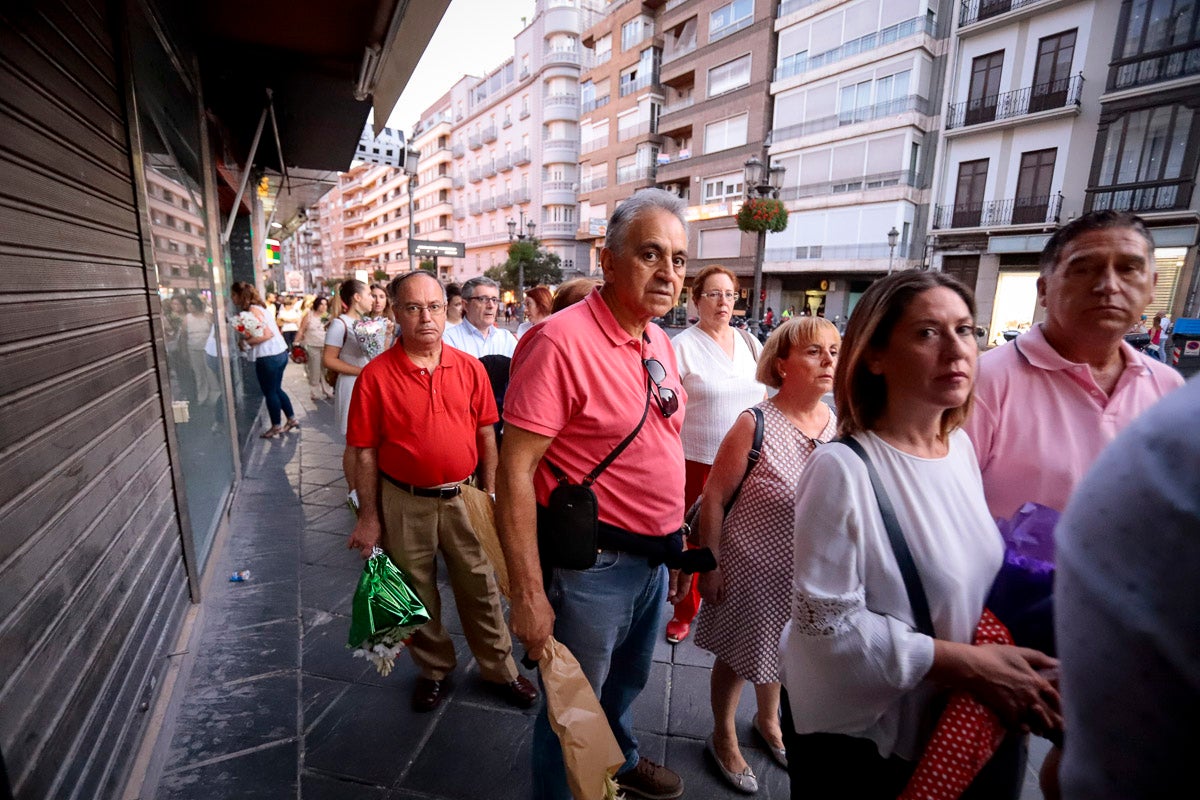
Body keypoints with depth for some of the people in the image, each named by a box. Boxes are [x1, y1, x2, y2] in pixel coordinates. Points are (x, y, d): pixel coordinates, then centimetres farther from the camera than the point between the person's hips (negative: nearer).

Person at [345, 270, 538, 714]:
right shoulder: (376, 375, -9)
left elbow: (485, 432, 4)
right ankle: (433, 669, 42)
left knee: (481, 588, 14)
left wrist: (490, 491, 2)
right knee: (418, 593, 17)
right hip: (405, 503, -1)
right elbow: (364, 453, -6)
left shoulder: (469, 368, -3)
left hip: (463, 497, 2)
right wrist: (369, 517, -4)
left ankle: (499, 668, 35)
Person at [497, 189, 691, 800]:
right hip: (592, 564, -8)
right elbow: (514, 472, -24)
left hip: (654, 557, 8)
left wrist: (675, 533, 15)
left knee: (626, 683, 32)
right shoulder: (561, 341, -23)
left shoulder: (659, 341, 3)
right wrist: (528, 595, -22)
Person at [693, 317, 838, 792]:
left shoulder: (839, 426, -6)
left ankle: (768, 721, 56)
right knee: (738, 655, 16)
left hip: (809, 573, 5)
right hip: (753, 569, -5)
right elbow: (714, 496, -16)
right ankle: (723, 736, 44)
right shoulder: (755, 424, -21)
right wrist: (710, 565, -13)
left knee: (779, 651, 27)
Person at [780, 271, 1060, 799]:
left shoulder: (963, 448, -3)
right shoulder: (842, 468, -25)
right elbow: (826, 619, -23)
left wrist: (1011, 670, -3)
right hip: (856, 734, -6)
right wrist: (967, 664, -21)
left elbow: (977, 576, 10)